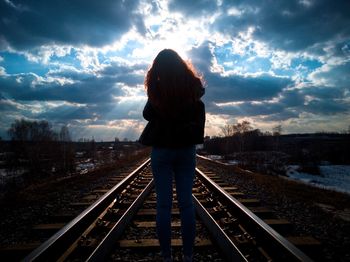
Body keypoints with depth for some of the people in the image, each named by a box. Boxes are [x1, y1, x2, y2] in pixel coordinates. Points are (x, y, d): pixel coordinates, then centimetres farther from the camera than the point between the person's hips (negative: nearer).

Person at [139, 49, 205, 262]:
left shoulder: (157, 90, -8)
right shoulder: (192, 88, -1)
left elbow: (147, 114, 5)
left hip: (161, 150, -2)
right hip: (187, 150, 2)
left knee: (163, 204, 4)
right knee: (186, 202, 7)